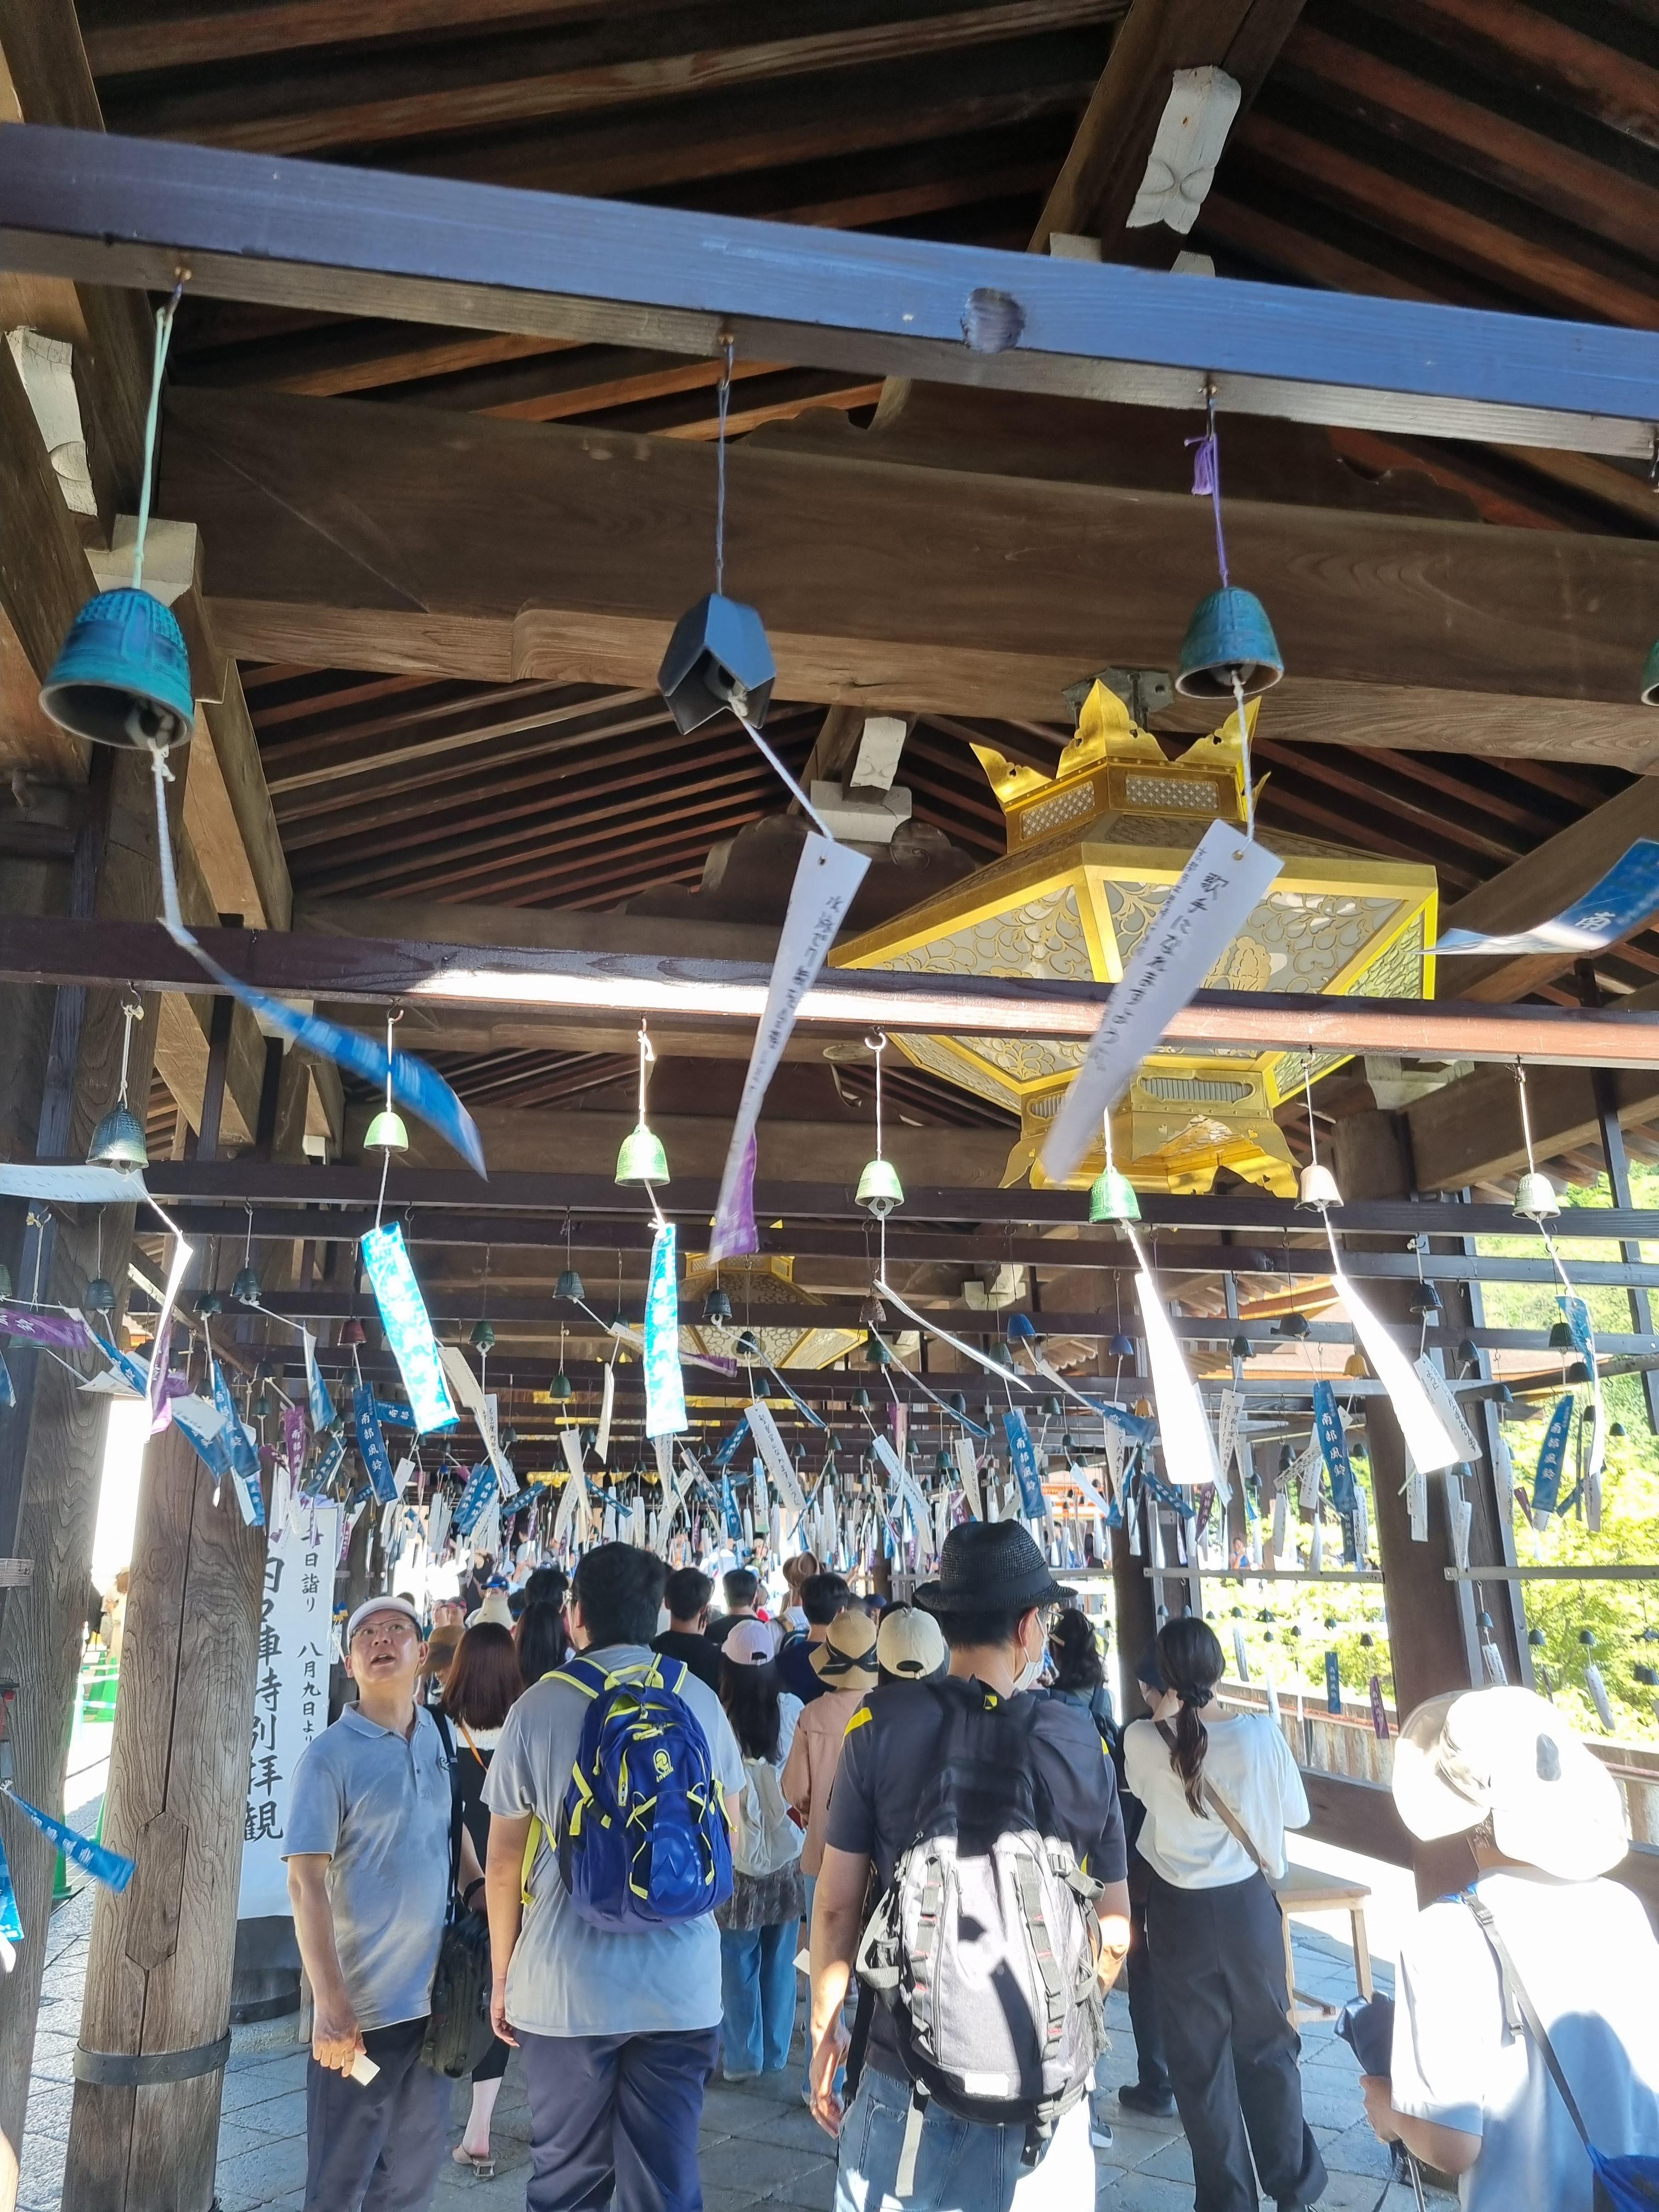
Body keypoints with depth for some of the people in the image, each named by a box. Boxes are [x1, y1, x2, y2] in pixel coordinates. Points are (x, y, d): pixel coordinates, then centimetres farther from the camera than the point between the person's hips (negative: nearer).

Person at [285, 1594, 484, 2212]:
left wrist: (478, 1891, 2)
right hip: (361, 2003, -5)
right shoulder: (329, 1757, -15)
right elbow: (306, 1882, -17)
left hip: (434, 1994, 5)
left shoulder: (439, 1735, 2)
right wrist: (329, 2003, -22)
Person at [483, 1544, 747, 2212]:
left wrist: (502, 1973, 11)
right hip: (681, 1985, 1)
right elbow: (729, 1838, 11)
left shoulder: (538, 1707, -7)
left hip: (565, 1985, -1)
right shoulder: (700, 1700, 0)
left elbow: (504, 1860, -2)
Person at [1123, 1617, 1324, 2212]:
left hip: (1179, 1913, -1)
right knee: (1267, 2045, 23)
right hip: (1248, 1903, 1)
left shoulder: (1143, 1741, -16)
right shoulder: (1260, 1733, -18)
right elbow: (1297, 1813, -2)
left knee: (1199, 2059, 16)